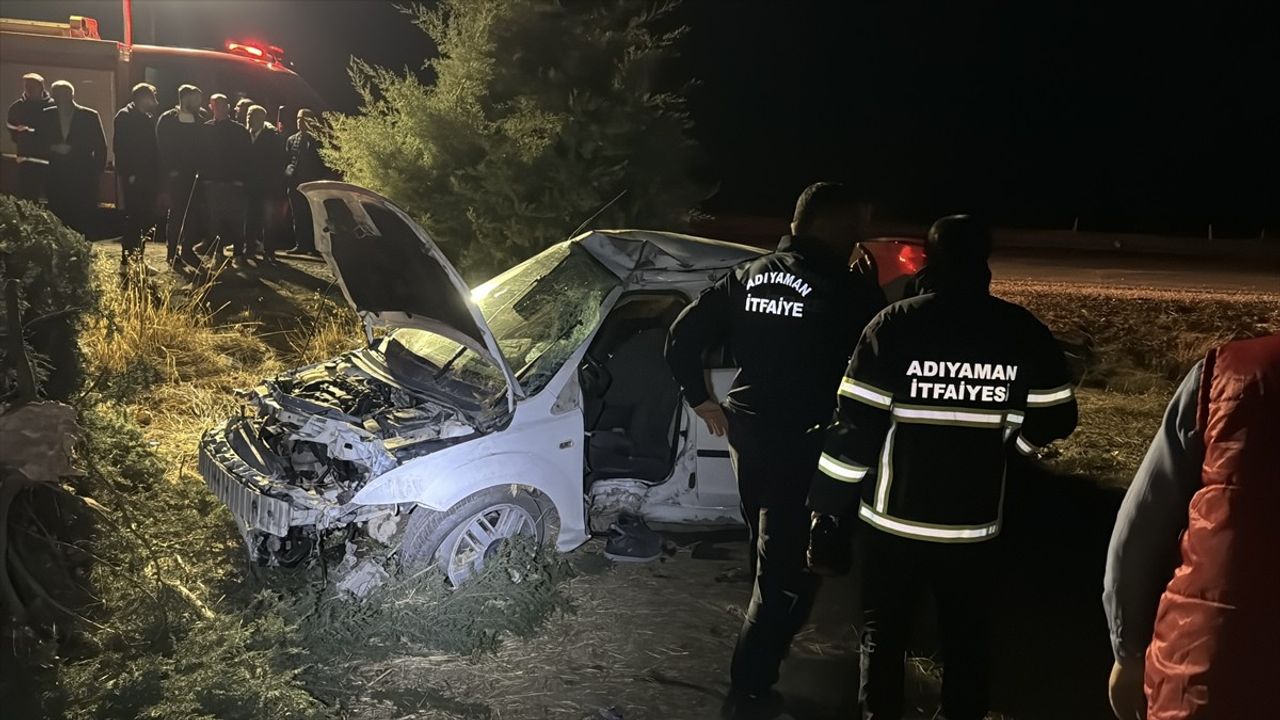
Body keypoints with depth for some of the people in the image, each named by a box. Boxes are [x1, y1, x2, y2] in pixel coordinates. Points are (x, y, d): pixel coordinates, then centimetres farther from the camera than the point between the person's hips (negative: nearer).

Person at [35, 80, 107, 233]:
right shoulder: (46, 116, 10)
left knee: (83, 223, -4)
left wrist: (97, 172, -3)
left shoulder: (90, 116, 1)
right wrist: (53, 148, -9)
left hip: (83, 179, -3)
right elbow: (39, 143, 11)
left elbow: (100, 146, 3)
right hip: (56, 178, 3)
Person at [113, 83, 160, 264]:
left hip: (147, 176, 7)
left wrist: (156, 175, 9)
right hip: (133, 177, -7)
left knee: (146, 218, 7)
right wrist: (128, 173, -17)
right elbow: (120, 147, -12)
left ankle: (139, 254, 15)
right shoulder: (124, 116, -6)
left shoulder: (148, 118, 16)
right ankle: (128, 255, -2)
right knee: (133, 217, -7)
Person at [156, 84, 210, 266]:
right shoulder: (167, 119, -4)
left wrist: (202, 169, -1)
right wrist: (168, 171, -13)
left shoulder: (200, 120, 8)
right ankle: (172, 252, 8)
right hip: (175, 175, -4)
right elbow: (162, 148, -7)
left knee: (194, 213, 2)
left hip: (194, 174, 4)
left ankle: (187, 250, 12)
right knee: (175, 213, 0)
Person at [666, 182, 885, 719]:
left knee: (771, 555, 27)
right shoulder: (852, 292, -15)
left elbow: (682, 338, 3)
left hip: (747, 434, 7)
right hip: (805, 446, -7)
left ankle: (767, 647, 49)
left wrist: (701, 399, 12)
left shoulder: (746, 276, 3)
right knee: (788, 569, 6)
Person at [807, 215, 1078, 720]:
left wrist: (826, 503, -5)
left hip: (893, 517, -2)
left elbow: (856, 425, -13)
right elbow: (1055, 418, 7)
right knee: (966, 637, 18)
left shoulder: (895, 324, -11)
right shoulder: (1024, 332, -1)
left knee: (882, 634, 13)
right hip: (974, 521, 3)